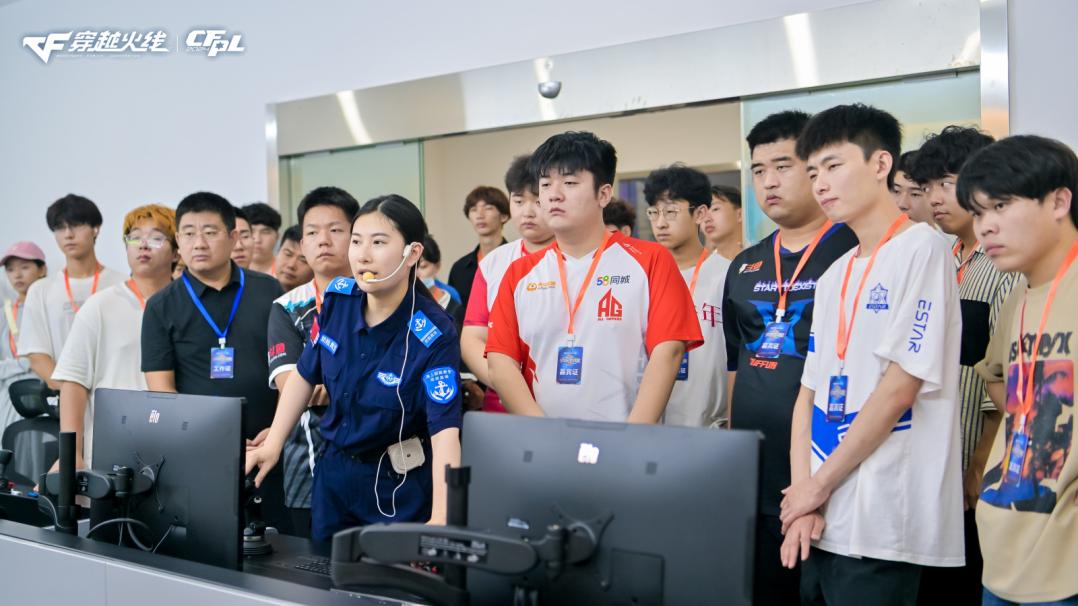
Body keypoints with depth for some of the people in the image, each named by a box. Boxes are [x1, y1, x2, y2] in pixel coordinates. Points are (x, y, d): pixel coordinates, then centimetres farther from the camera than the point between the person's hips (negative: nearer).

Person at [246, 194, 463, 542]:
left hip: (399, 488, -5)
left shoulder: (433, 335, -24)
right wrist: (272, 444, 3)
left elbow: (444, 429, -33)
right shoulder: (337, 298, -8)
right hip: (333, 474, 5)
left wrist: (441, 518, -44)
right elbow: (306, 374, 7)